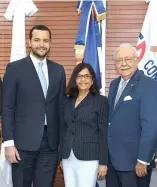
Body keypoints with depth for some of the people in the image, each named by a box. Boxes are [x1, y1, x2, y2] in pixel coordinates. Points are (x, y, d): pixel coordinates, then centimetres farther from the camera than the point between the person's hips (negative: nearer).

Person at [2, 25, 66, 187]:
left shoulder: (58, 70, 9)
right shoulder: (15, 68, -2)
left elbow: (61, 106, 11)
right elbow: (7, 108, -5)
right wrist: (9, 142, -10)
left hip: (51, 141, 3)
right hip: (24, 141, -3)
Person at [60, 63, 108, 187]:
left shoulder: (101, 101, -2)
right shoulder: (68, 101, 12)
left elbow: (104, 133, -5)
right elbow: (64, 129, 13)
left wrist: (103, 162, -8)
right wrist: (61, 157, 12)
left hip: (88, 158, -4)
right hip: (68, 158, 5)